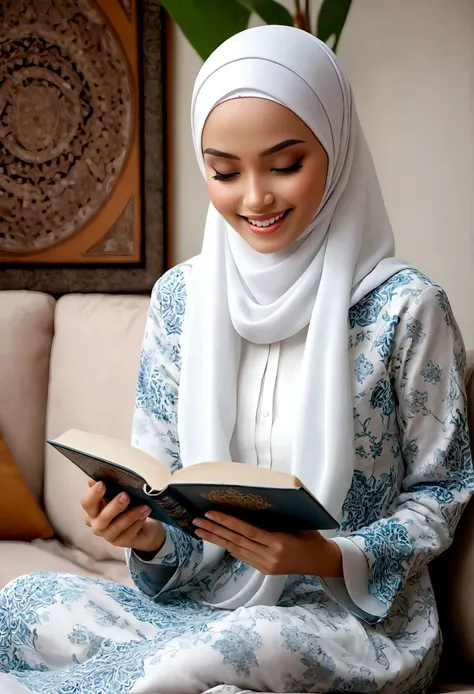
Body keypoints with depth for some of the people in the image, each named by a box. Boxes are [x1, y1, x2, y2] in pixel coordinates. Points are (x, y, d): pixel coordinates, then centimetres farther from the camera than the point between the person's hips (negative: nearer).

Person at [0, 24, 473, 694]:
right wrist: (148, 536, -15)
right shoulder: (181, 297, 3)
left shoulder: (403, 306, -9)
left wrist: (330, 557, -20)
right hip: (201, 600, 3)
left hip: (359, 612, -3)